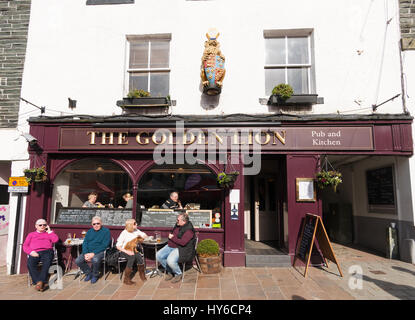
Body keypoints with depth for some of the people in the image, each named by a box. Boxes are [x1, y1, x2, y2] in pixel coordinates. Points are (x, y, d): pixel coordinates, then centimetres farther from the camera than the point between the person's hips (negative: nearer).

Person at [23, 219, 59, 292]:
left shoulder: (48, 233, 31)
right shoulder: (31, 234, 31)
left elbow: (56, 240, 10)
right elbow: (25, 246, 16)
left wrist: (49, 231, 17)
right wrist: (31, 252, -5)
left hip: (47, 252, -1)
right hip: (35, 253, 1)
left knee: (47, 262, -36)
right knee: (30, 263, -33)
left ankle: (41, 282, -42)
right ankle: (39, 282, -36)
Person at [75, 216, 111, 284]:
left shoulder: (106, 231, -3)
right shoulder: (89, 232, 15)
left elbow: (104, 245, -11)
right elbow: (85, 243, 7)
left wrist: (93, 253, -20)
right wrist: (85, 254, -11)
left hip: (99, 252, -5)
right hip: (88, 251, 6)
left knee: (95, 260, -36)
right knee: (78, 261, -18)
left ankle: (95, 275, -5)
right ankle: (88, 273, 8)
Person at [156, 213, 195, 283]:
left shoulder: (189, 230, -19)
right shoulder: (178, 225, 8)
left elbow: (183, 242, -26)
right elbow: (172, 234, 26)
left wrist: (173, 238, -16)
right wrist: (170, 236, 5)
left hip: (181, 249, -9)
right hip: (171, 246, 9)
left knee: (170, 260, -31)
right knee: (159, 256, -4)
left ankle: (178, 274, 0)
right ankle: (170, 272, 13)